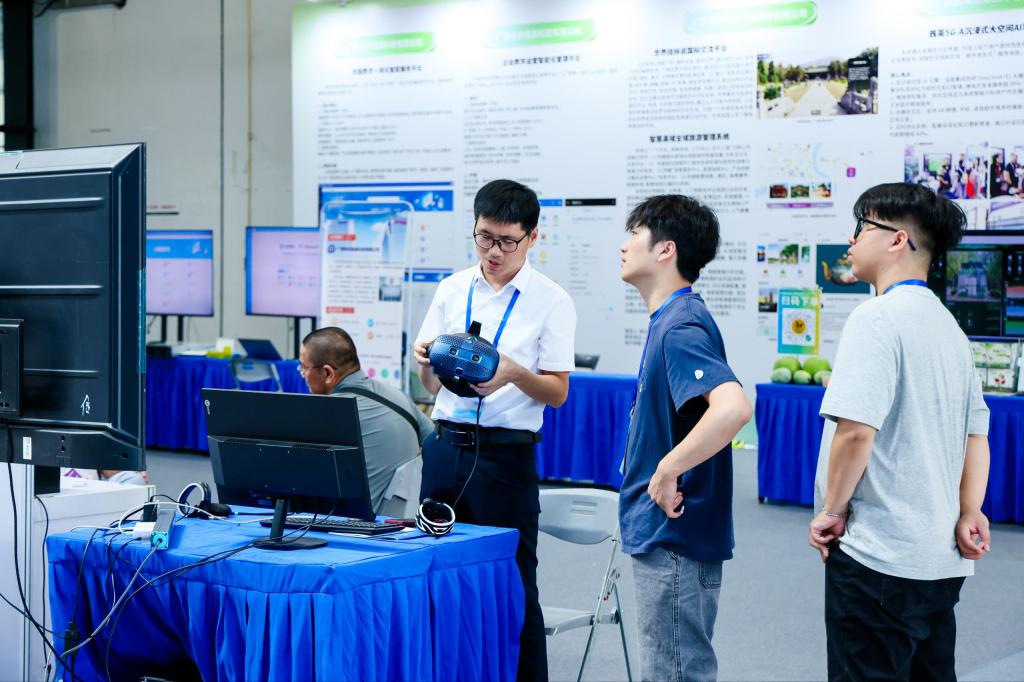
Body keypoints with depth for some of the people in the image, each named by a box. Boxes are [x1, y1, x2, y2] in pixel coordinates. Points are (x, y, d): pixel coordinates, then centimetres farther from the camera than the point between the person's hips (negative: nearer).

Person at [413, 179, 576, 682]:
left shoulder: (550, 302, -3)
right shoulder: (452, 290, 8)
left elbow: (558, 394, -5)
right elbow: (431, 385, 12)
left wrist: (514, 373, -23)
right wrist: (426, 362, -10)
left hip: (506, 453, -4)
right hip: (446, 446, 4)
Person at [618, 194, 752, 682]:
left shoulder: (681, 326, -20)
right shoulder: (669, 320, 12)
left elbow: (733, 407, -36)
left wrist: (667, 470, -29)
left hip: (674, 538, -10)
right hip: (659, 535, 10)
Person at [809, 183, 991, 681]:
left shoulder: (878, 317, -13)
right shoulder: (948, 325, 14)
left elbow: (855, 430, -21)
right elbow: (977, 435, 16)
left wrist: (831, 510, -9)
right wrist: (969, 514, 9)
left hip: (878, 555, -9)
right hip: (943, 558, 9)